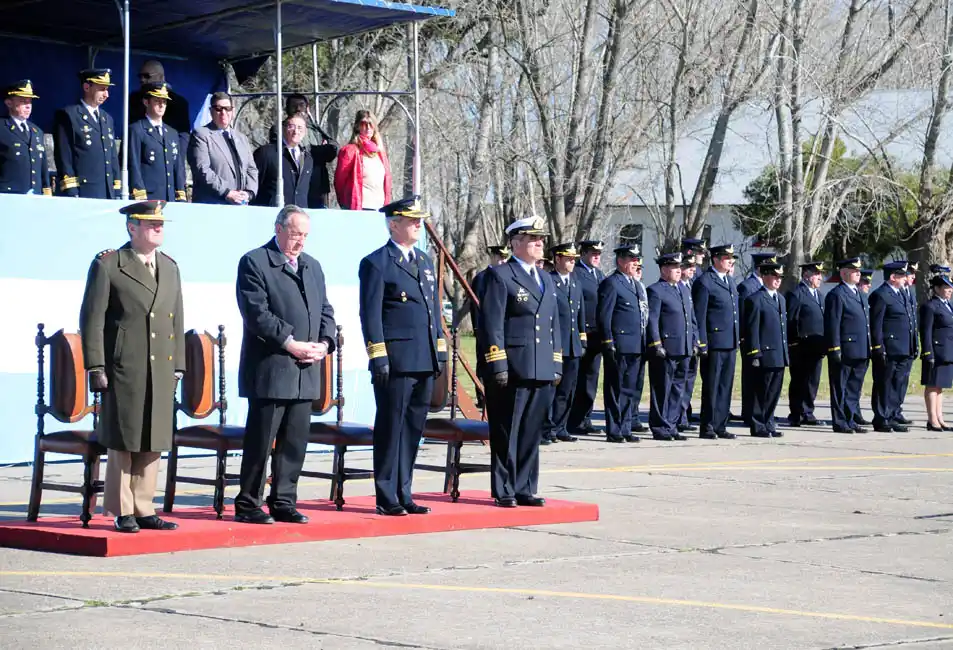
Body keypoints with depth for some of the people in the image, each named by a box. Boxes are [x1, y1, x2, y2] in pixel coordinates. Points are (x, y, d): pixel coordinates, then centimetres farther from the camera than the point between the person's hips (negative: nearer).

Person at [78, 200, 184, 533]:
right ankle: (122, 512, 7)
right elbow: (92, 319, -5)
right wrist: (97, 368, -10)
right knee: (122, 443, 0)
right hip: (123, 369, -5)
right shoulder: (107, 265, -3)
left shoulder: (170, 268, 16)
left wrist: (178, 366, 12)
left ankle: (143, 509, 15)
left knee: (152, 443, 7)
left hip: (161, 371, 6)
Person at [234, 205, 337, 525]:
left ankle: (284, 502, 16)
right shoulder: (254, 263, -4)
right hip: (269, 369, -7)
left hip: (305, 372, 7)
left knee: (295, 442, 8)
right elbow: (257, 313, -13)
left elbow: (325, 310, 18)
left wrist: (324, 344, -1)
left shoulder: (313, 266, 19)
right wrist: (290, 343, -17)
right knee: (260, 441, -3)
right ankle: (247, 505, 5)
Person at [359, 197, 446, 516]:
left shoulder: (425, 262, 17)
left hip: (424, 361, 7)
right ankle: (387, 498, 5)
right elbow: (370, 314, -9)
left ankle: (404, 494, 18)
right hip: (395, 362, -7)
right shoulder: (376, 263, -5)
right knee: (390, 428, -1)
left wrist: (440, 350, 15)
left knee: (413, 428, 11)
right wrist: (378, 356, -15)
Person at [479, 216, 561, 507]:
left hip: (541, 372, 7)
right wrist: (498, 365, -15)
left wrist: (557, 365, 14)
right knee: (506, 434, -1)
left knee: (531, 433, 10)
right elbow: (492, 324, -9)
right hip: (512, 371, -7)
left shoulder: (546, 280, 19)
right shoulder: (500, 276, -3)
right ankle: (503, 491, 5)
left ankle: (525, 489, 16)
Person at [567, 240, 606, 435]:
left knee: (591, 377, 12)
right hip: (581, 335, -8)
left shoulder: (599, 274, 17)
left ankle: (585, 419, 19)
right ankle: (574, 422, 2)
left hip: (596, 335, 8)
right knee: (579, 379, -3)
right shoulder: (574, 273, -9)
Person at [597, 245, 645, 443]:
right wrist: (609, 344, -17)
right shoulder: (611, 284, -9)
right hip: (619, 347, -8)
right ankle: (614, 431, 1)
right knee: (616, 389, -3)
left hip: (635, 347, 8)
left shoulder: (634, 284, 18)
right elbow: (603, 316, -13)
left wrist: (643, 345, 18)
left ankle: (625, 429, 17)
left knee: (629, 390, 11)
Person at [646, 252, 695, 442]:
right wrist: (656, 345, -17)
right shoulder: (655, 291, -6)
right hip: (665, 351, -8)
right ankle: (660, 429, 3)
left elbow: (691, 320, 23)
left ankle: (670, 426, 17)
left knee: (677, 390, 11)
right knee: (662, 391, -2)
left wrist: (694, 342, 15)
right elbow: (651, 320, -12)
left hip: (684, 351, 8)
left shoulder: (682, 290, 19)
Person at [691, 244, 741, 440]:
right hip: (714, 342, -8)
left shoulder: (730, 281, 17)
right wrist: (702, 344, -15)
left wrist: (738, 339, 16)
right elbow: (699, 316, -12)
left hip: (730, 343, 8)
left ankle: (720, 426, 15)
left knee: (726, 387, 10)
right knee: (711, 387, -3)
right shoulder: (704, 282, -9)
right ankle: (707, 428, 2)